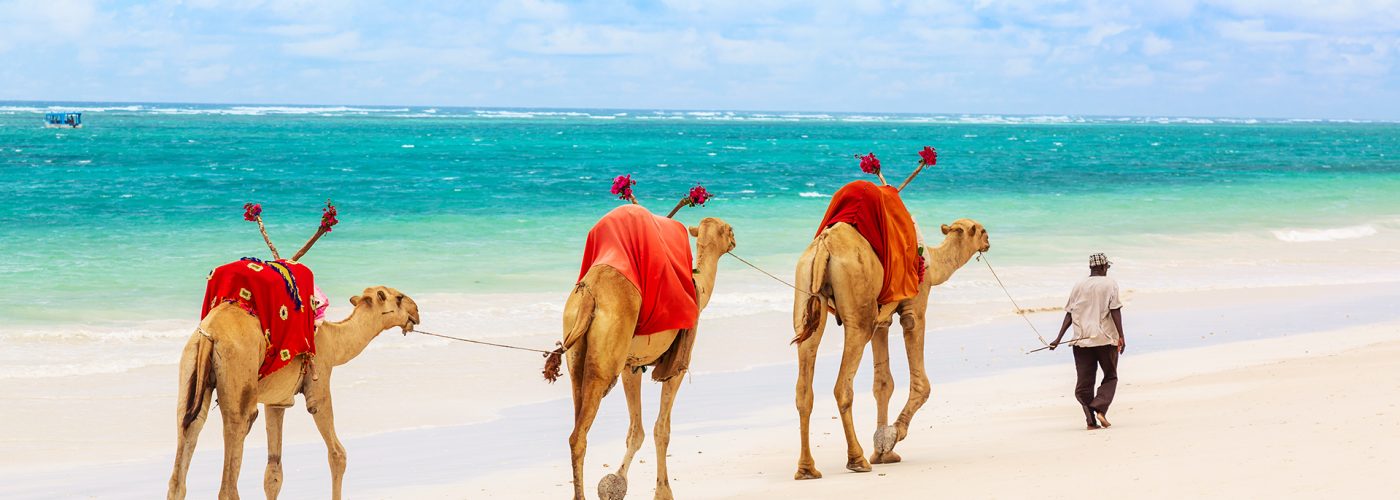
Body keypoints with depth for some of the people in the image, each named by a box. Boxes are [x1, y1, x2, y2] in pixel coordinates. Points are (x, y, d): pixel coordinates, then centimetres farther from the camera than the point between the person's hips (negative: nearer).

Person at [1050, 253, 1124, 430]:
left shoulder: (1079, 287, 10)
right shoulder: (1109, 284, -1)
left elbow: (1069, 314, 6)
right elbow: (1115, 311, -9)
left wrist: (1059, 339, 5)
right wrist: (1121, 337, -10)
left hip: (1081, 340, 3)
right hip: (1105, 338, -3)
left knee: (1084, 381, 5)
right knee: (1110, 377, 10)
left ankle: (1091, 420, -2)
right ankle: (1100, 409, -11)